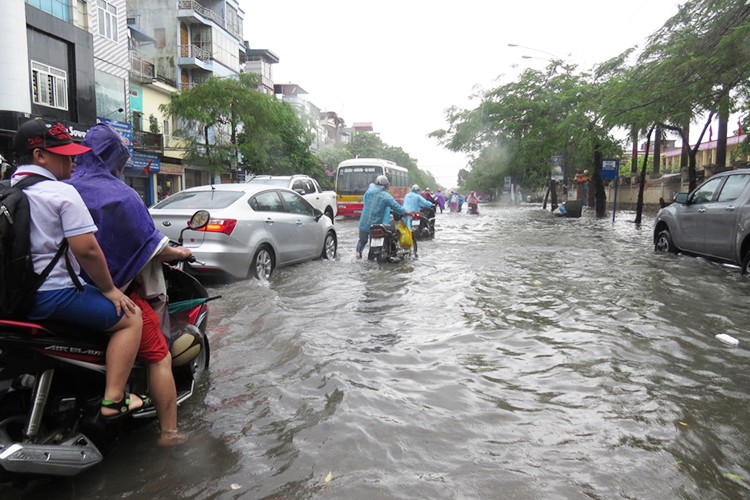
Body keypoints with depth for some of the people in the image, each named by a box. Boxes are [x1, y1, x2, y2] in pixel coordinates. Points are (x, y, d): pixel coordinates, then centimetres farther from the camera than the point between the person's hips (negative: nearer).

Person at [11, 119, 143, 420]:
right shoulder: (62, 193, -15)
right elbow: (87, 250, -21)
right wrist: (110, 289, -8)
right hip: (54, 295, -9)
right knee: (131, 317, 0)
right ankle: (113, 400, -7)